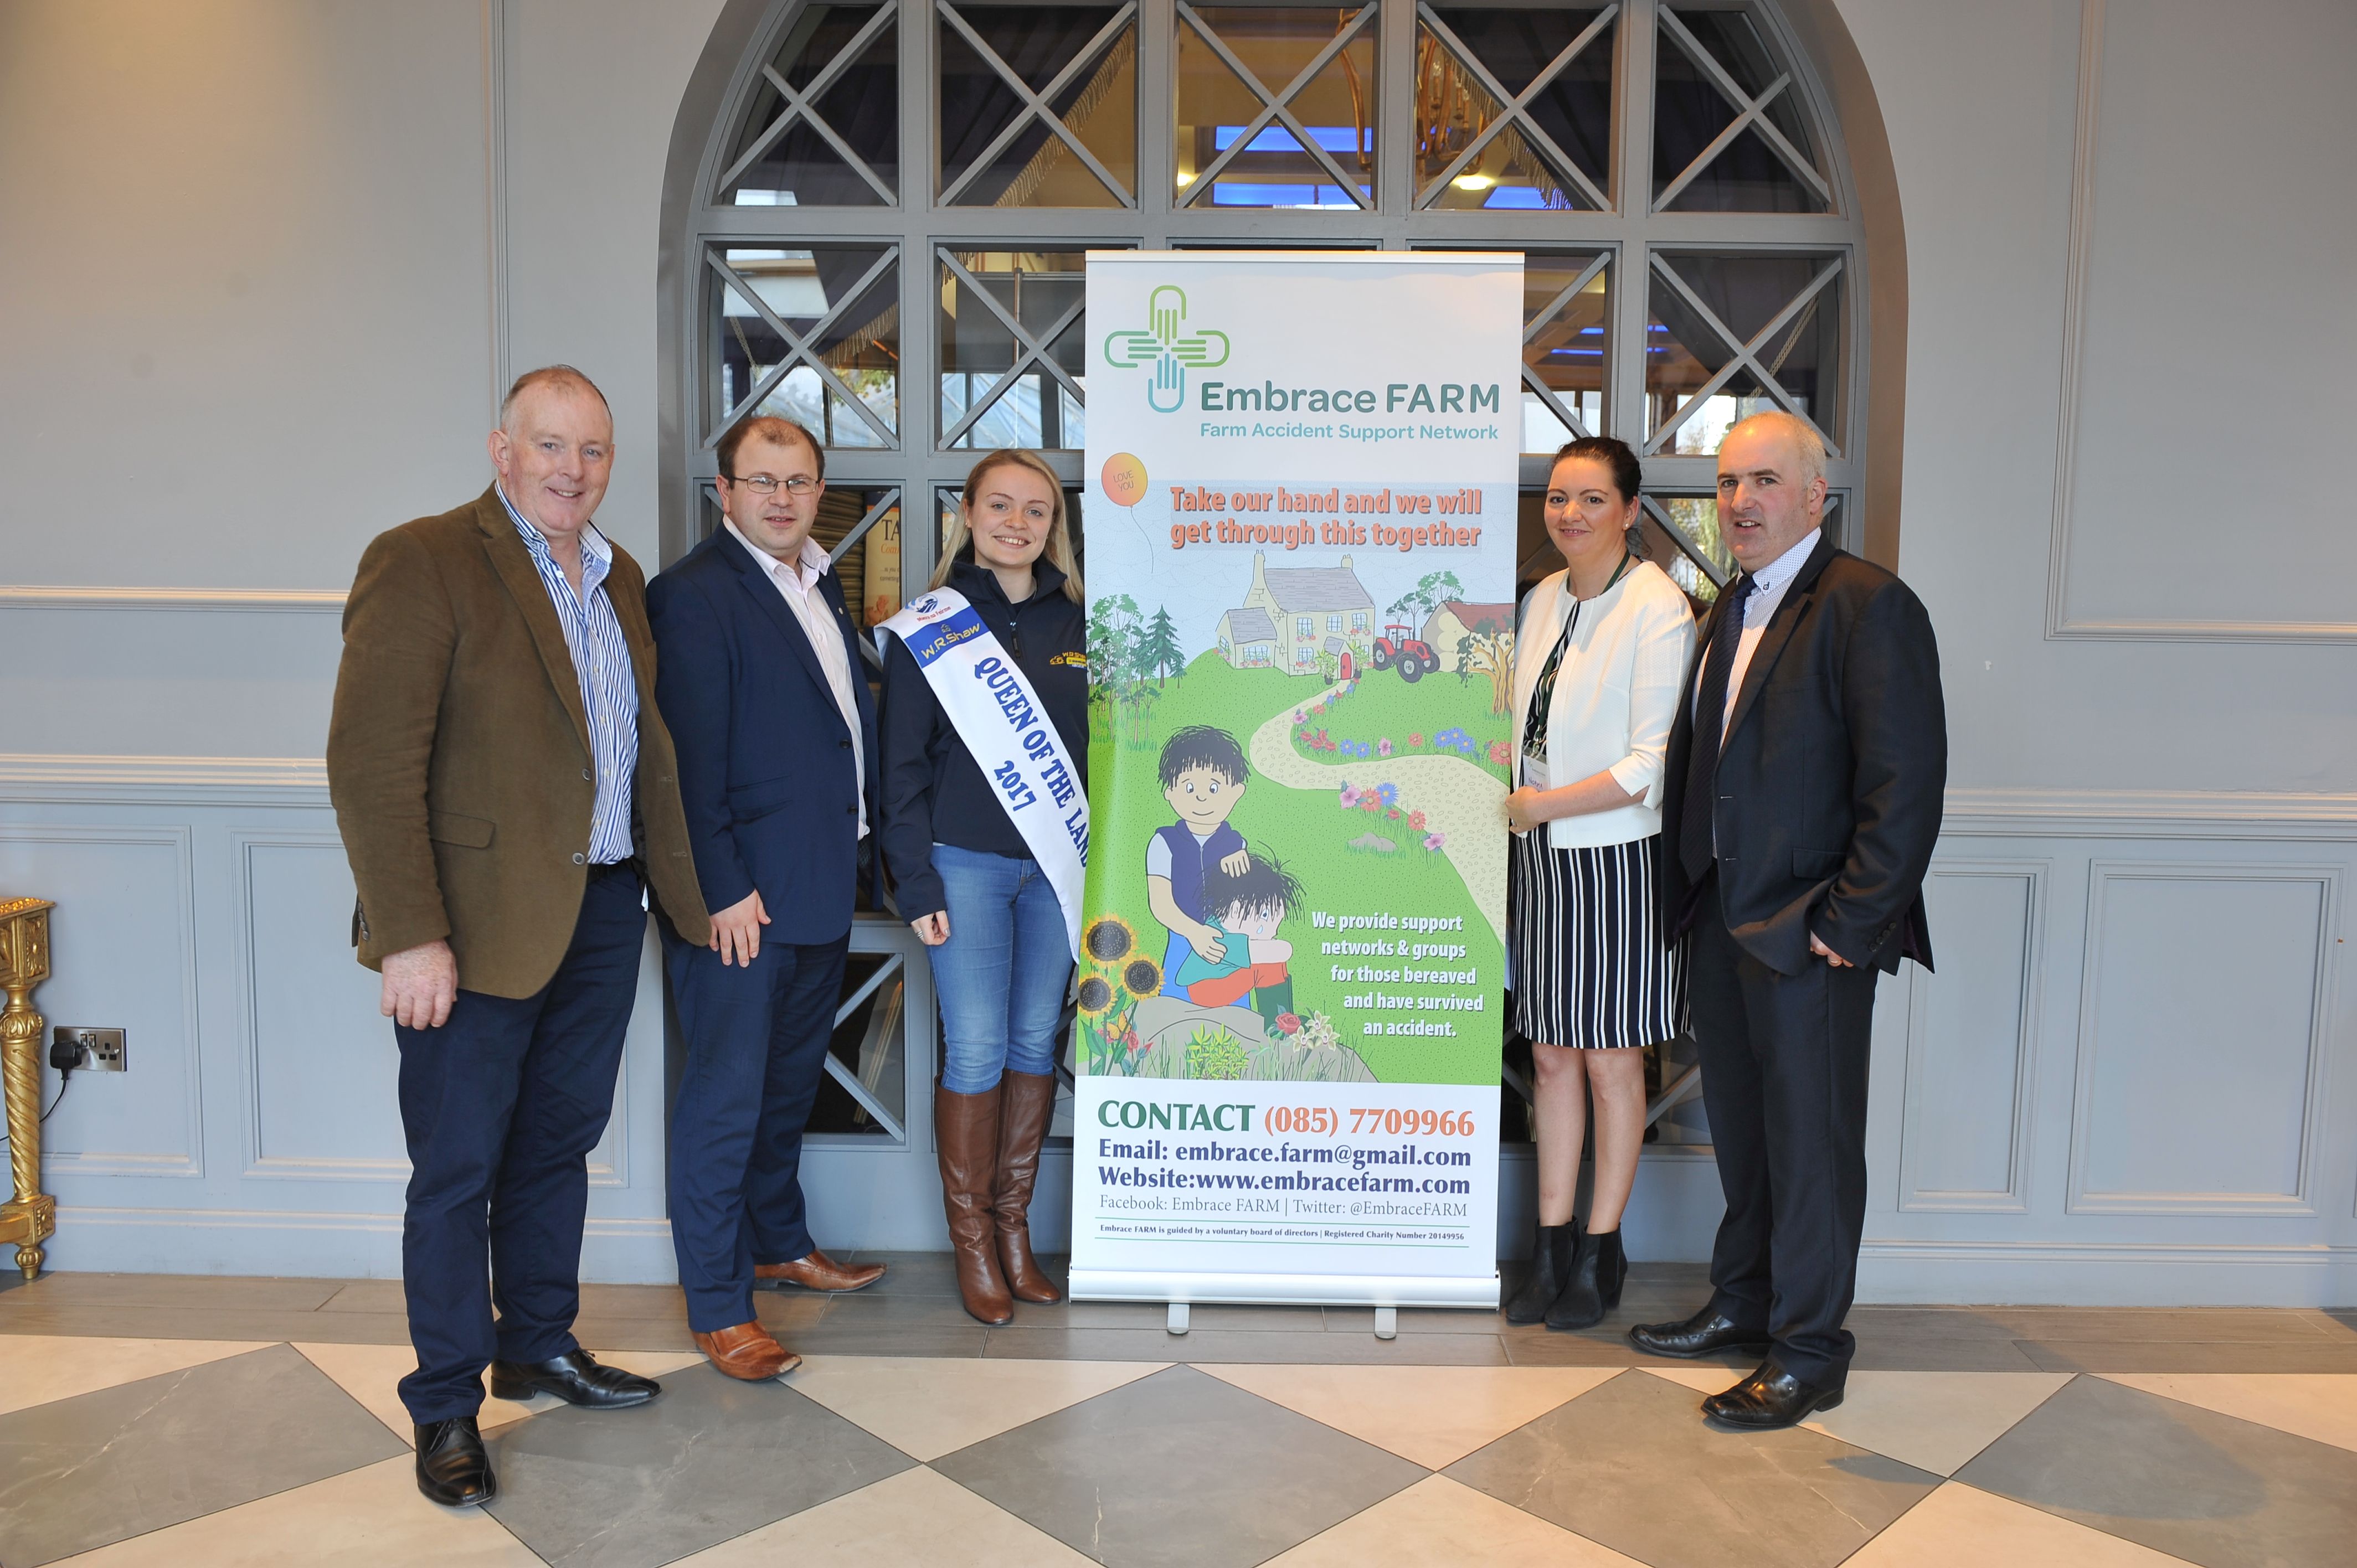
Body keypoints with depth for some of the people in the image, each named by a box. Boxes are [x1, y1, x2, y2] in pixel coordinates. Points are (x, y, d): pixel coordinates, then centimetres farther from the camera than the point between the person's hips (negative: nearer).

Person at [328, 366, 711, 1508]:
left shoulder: (618, 577, 11)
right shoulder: (420, 562, -12)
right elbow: (371, 762, -18)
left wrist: (669, 885, 9)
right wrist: (412, 936, -22)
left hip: (604, 911, 7)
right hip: (481, 925, -7)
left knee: (558, 1146, 19)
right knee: (458, 1173, 6)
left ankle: (539, 1347, 37)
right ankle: (447, 1407, 23)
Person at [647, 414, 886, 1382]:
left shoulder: (819, 583, 14)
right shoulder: (692, 593, -13)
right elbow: (688, 757, -17)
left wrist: (852, 849, 14)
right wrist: (722, 890, -19)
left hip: (821, 890, 9)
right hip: (739, 899, -8)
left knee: (791, 1081, 21)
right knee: (725, 1100, 1)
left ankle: (780, 1244, 38)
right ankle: (718, 1309, 13)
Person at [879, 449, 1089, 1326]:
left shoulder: (1076, 625, 7)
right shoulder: (926, 631, -2)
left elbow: (1099, 748, 11)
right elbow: (901, 769, -3)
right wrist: (917, 885, -8)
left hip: (1054, 866, 3)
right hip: (965, 865, -3)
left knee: (1038, 1041, 8)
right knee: (976, 1050, -1)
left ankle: (1014, 1223, 23)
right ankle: (972, 1241, 15)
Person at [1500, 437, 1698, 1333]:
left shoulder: (1657, 608, -12)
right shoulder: (1544, 600, 9)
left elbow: (1653, 763, -17)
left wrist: (1540, 804, -15)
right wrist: (1506, 805, 4)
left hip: (1618, 861, -6)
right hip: (1539, 857, 6)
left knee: (1612, 1062, 6)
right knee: (1552, 1056, 11)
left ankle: (1601, 1253, 20)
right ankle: (1552, 1243, 22)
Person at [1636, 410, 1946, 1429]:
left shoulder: (1868, 606, -14)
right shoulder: (1731, 608, 13)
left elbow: (1907, 783, -19)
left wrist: (1848, 924, -18)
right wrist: (1687, 889, 11)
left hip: (1810, 932, -8)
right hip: (1724, 919, 8)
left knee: (1811, 1143, 4)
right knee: (1740, 1126, 19)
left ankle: (1807, 1356, 19)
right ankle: (1742, 1304, 36)